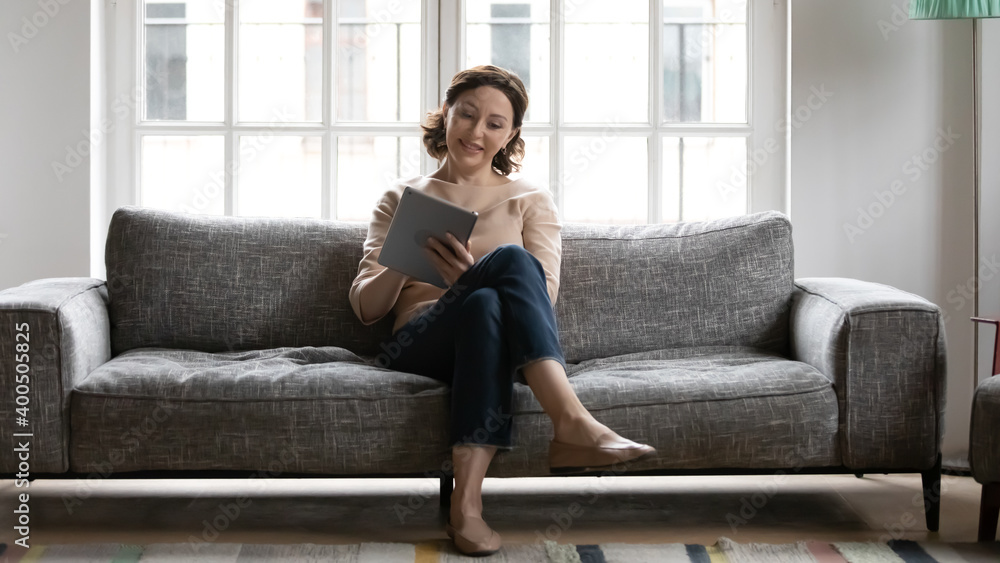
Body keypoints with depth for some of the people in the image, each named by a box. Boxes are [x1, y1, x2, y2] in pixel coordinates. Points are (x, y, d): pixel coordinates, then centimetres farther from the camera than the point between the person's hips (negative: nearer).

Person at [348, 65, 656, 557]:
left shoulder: (531, 201, 20)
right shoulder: (402, 198, 22)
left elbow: (541, 299, 4)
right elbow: (365, 307, 13)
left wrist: (470, 278, -15)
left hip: (503, 350, 1)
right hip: (420, 346, -1)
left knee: (487, 304, -38)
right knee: (510, 259, -31)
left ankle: (467, 502, -48)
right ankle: (573, 423, -50)